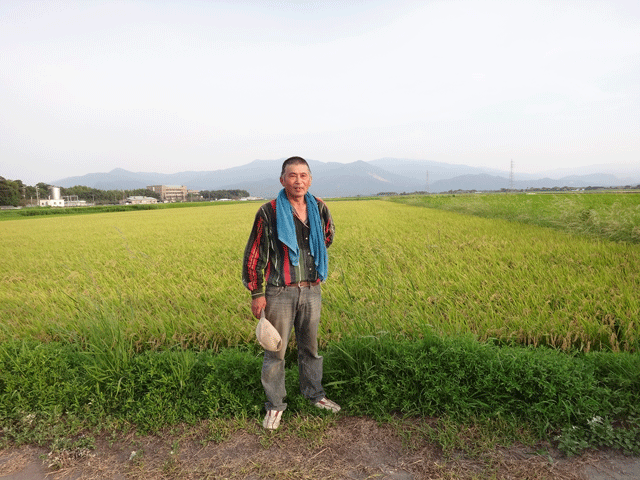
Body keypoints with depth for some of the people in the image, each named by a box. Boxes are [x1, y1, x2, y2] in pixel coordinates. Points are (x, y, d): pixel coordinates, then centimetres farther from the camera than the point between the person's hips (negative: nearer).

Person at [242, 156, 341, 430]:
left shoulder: (319, 209, 3)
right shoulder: (269, 212, -10)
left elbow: (328, 236, 24)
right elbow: (254, 255, -6)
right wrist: (256, 294, -7)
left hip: (311, 291, 4)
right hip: (280, 292, -4)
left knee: (310, 346, 19)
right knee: (276, 351, 8)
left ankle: (314, 393, 40)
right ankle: (275, 405, 27)